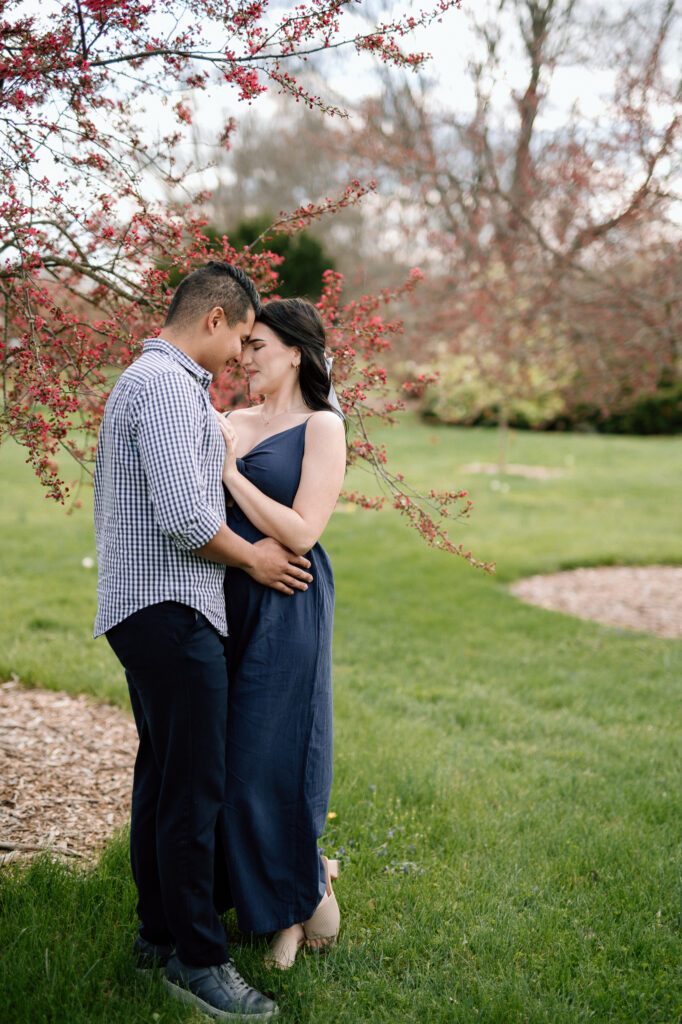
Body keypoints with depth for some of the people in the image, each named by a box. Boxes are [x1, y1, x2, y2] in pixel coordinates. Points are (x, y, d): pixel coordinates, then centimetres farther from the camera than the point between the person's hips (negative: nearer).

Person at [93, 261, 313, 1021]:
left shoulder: (140, 381, 19)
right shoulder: (169, 386, -15)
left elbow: (111, 505, 24)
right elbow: (183, 517, -24)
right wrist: (253, 556, -7)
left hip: (139, 606, 11)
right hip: (170, 610, -11)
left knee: (161, 775, 16)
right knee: (193, 788, -6)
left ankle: (157, 930, 25)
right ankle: (195, 958, 2)